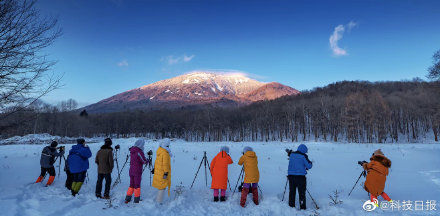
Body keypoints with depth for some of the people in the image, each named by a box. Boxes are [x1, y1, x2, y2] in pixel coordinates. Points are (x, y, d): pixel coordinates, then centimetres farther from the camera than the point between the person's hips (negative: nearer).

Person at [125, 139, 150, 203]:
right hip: (137, 171, -6)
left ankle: (127, 199, 20)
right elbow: (144, 161, -15)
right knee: (137, 185, 5)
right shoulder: (139, 152, -19)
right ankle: (136, 200, 13)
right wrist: (148, 161, 6)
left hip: (131, 171, 7)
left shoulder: (132, 151, 5)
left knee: (131, 185, 17)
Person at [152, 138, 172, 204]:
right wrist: (166, 173, -19)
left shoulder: (159, 150, 4)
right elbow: (165, 164, -23)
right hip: (163, 172, -9)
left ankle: (158, 200, 28)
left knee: (160, 186, 20)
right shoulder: (165, 153, -23)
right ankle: (159, 201, 5)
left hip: (158, 171, 9)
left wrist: (154, 168, 22)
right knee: (163, 186, 1)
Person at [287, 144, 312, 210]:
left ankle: (291, 207, 18)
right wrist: (310, 163, 15)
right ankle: (302, 208, 8)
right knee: (302, 193, 6)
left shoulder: (291, 154, 6)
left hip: (291, 176, 4)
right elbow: (309, 166, -5)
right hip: (300, 177, -4)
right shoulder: (303, 156, -9)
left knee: (292, 192, 13)